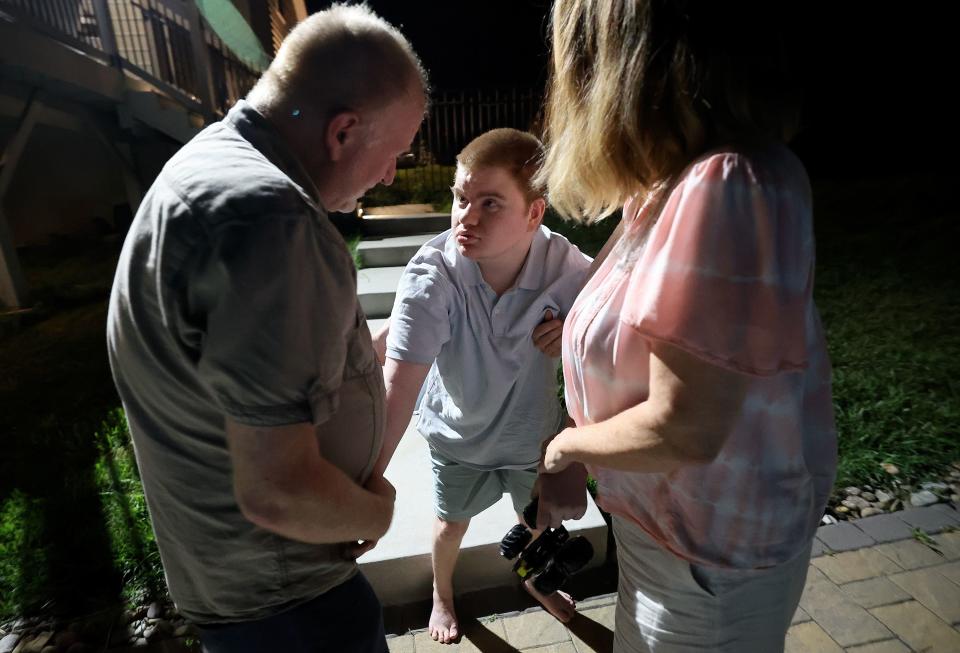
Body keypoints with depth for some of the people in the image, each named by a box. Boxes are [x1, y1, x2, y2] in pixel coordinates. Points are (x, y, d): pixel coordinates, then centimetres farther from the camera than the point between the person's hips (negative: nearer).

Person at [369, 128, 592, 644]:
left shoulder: (567, 269, -28)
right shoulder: (430, 277, -33)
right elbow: (397, 384, -38)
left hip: (532, 429, 2)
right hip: (458, 433, -1)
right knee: (452, 523, 24)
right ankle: (441, 594, 60)